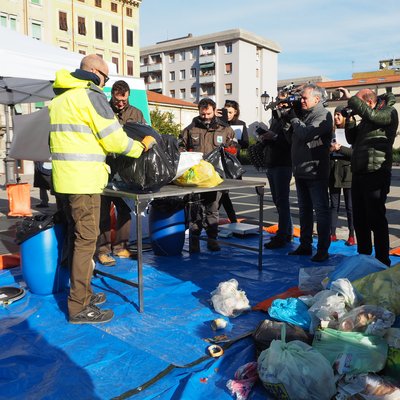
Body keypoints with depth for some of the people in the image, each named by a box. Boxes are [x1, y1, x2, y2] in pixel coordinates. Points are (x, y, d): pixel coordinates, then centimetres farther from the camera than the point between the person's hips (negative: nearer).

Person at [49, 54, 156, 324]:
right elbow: (115, 140, -12)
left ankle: (82, 293, 29)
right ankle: (80, 308, 5)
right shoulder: (90, 95, -9)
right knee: (86, 241, -3)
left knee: (76, 238, 17)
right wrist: (142, 146, 4)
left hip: (64, 179, 9)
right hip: (83, 180, -9)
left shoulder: (60, 98, 20)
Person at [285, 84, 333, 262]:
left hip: (315, 172, -8)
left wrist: (293, 119, -8)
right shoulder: (303, 114, 15)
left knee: (321, 210, -1)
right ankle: (305, 245, 25)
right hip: (301, 171, 9)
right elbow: (293, 137, 17)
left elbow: (307, 134, -24)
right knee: (304, 210, 15)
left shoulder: (323, 115, -10)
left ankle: (323, 249, 5)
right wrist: (288, 117, 6)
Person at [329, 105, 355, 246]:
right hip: (333, 172, 4)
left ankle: (351, 235, 12)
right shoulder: (331, 132, 10)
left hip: (348, 172, -4)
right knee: (334, 205, 9)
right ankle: (333, 234, 15)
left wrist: (340, 148, -19)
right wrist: (329, 149, -9)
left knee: (350, 206, 3)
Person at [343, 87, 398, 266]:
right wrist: (350, 120, 6)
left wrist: (350, 98, -12)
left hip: (376, 174, -8)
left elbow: (369, 114, -23)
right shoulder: (366, 120, 19)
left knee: (376, 221, -4)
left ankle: (382, 262, 5)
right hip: (359, 174, 8)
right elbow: (353, 140, 18)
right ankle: (363, 257, 25)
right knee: (360, 221, 13)